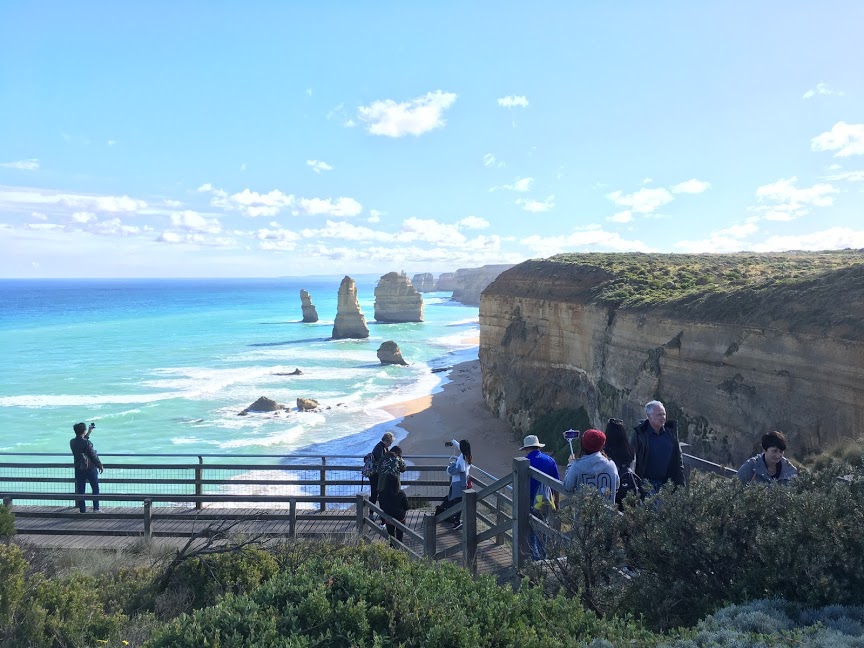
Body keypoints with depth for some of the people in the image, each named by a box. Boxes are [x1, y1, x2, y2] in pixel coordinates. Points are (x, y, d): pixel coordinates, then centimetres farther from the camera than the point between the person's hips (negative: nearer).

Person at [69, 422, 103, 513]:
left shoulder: (72, 442, -2)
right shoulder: (87, 443, -20)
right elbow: (93, 455, -14)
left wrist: (89, 433, 29)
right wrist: (99, 465, -1)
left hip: (79, 469, 5)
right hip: (90, 468, -5)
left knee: (80, 490, 9)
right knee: (95, 488, 9)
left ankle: (82, 509, 11)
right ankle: (96, 508, 8)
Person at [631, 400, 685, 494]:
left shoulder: (671, 430, 6)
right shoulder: (640, 433, -6)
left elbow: (678, 459, 13)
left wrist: (680, 483, 9)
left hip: (667, 482, 4)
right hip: (646, 483, -4)